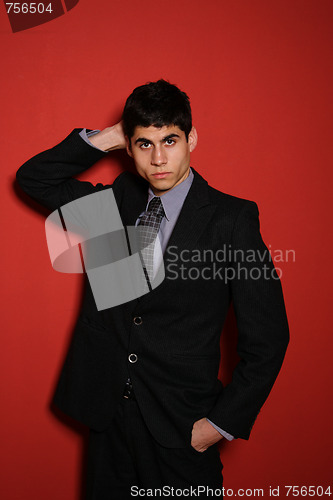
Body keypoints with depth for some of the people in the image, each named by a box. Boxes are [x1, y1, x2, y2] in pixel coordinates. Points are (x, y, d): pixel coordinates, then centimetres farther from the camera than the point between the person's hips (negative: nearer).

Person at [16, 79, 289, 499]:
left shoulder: (231, 218, -11)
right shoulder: (116, 201, 3)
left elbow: (266, 336, -9)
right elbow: (33, 179, 9)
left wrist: (223, 423, -10)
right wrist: (102, 139, -4)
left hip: (181, 430, -3)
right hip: (106, 416, 4)